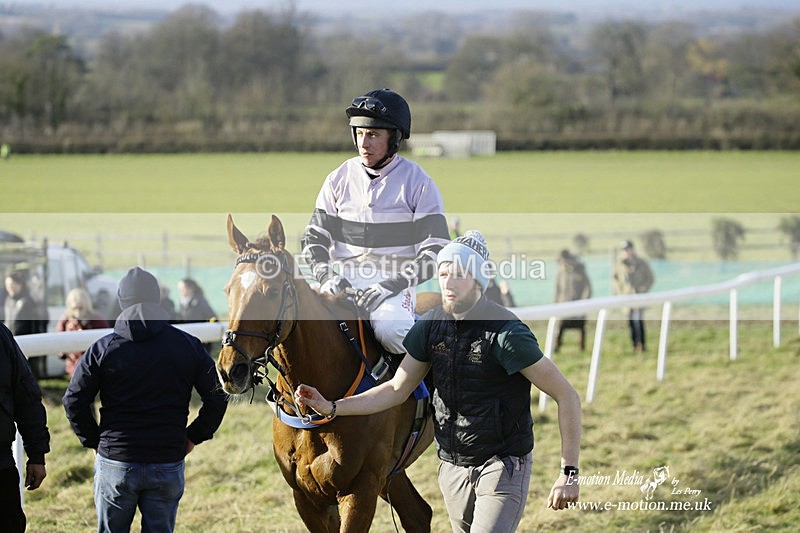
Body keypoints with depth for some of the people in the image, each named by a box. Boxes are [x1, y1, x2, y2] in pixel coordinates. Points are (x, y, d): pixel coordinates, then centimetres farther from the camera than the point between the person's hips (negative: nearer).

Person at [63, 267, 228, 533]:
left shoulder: (102, 348, -2)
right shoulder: (188, 345, 1)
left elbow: (74, 401, -4)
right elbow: (216, 398, 1)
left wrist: (93, 441, 8)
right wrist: (194, 437, 10)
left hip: (114, 462, -1)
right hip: (168, 464, 1)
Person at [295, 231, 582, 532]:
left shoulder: (507, 333, -19)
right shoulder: (432, 326, -1)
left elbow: (566, 396, -15)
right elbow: (397, 389, 7)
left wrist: (569, 473, -18)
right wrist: (331, 408, -4)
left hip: (502, 466, -6)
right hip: (453, 469, 6)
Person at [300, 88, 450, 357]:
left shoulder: (419, 183, -1)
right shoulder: (339, 179, 10)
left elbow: (434, 251, -5)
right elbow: (314, 236, 11)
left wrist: (392, 284, -18)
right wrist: (326, 276, -9)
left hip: (396, 286, -3)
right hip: (346, 281, 4)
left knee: (389, 329, -35)